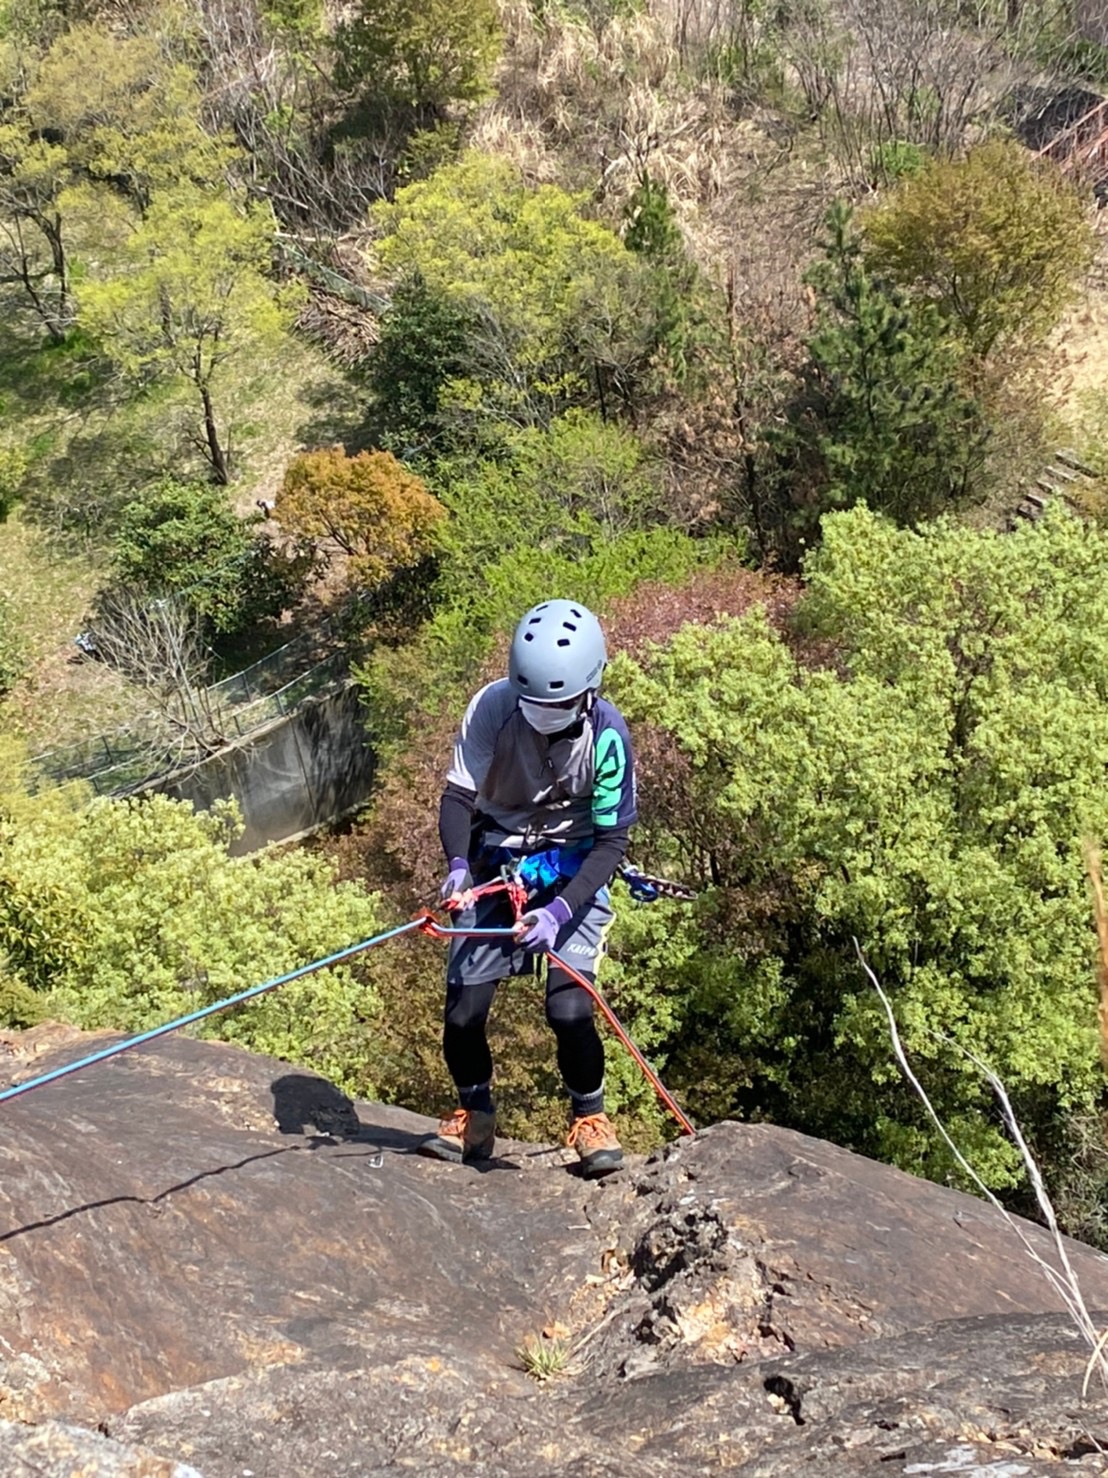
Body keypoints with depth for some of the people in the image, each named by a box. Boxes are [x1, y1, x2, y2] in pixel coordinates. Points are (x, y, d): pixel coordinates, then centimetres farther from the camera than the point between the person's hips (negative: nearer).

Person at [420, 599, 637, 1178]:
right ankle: (474, 1119, 22)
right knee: (463, 1009, -6)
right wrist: (457, 864, -30)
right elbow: (458, 797, -10)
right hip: (496, 863, 2)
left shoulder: (607, 733, -20)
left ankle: (590, 1119, 8)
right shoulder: (492, 707, -18)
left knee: (568, 1006, -19)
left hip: (573, 870, -2)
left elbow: (611, 841, -17)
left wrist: (559, 911, -30)